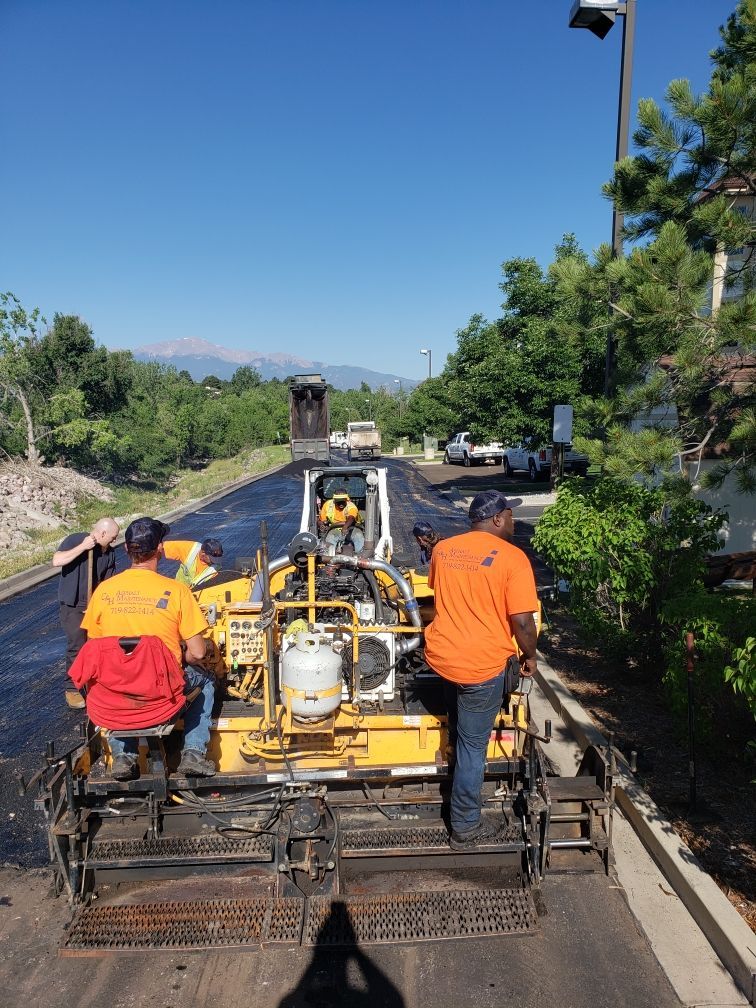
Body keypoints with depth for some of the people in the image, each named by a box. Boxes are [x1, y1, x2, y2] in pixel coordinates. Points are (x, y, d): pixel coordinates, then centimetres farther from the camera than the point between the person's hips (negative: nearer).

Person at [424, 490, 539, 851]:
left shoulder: (442, 549, 3)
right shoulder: (512, 557, -14)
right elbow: (522, 621, -16)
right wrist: (530, 655, 2)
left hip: (440, 654, 5)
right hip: (482, 663, -5)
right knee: (473, 745, 9)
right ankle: (465, 828, 22)